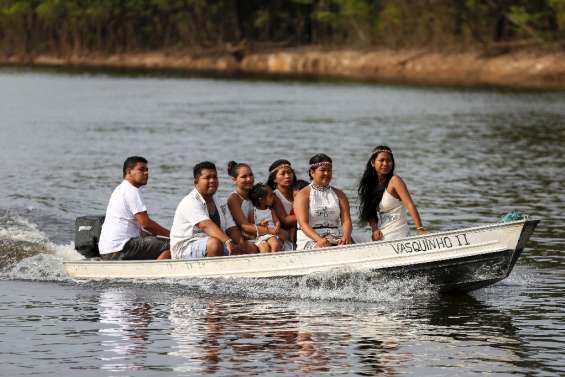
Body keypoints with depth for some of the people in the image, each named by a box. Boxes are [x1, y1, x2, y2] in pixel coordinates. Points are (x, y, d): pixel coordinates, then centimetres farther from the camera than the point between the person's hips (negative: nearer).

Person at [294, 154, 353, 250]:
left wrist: (346, 236, -18)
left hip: (336, 238, 3)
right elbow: (303, 223, -9)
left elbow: (346, 220, 6)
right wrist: (319, 240, -28)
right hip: (310, 239, -3)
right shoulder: (302, 195, 5)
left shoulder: (339, 194, 18)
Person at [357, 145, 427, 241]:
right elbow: (370, 211, 11)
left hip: (396, 235, -6)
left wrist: (420, 229, -30)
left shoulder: (394, 181, -10)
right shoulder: (371, 184, 9)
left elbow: (409, 205, -20)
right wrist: (374, 228, -8)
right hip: (380, 236, 6)